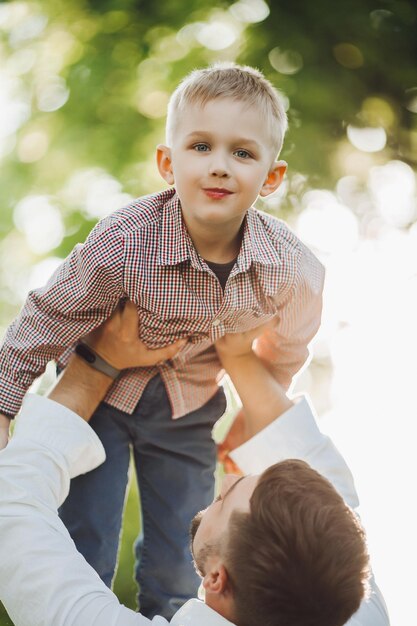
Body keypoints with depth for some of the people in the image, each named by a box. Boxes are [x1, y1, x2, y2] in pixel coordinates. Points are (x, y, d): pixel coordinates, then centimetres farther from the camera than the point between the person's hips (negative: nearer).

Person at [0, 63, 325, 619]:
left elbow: (285, 349, -2)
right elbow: (49, 319, -17)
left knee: (179, 573, 14)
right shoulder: (123, 242, -33)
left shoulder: (291, 268, -25)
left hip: (189, 410, 2)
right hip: (101, 390, -2)